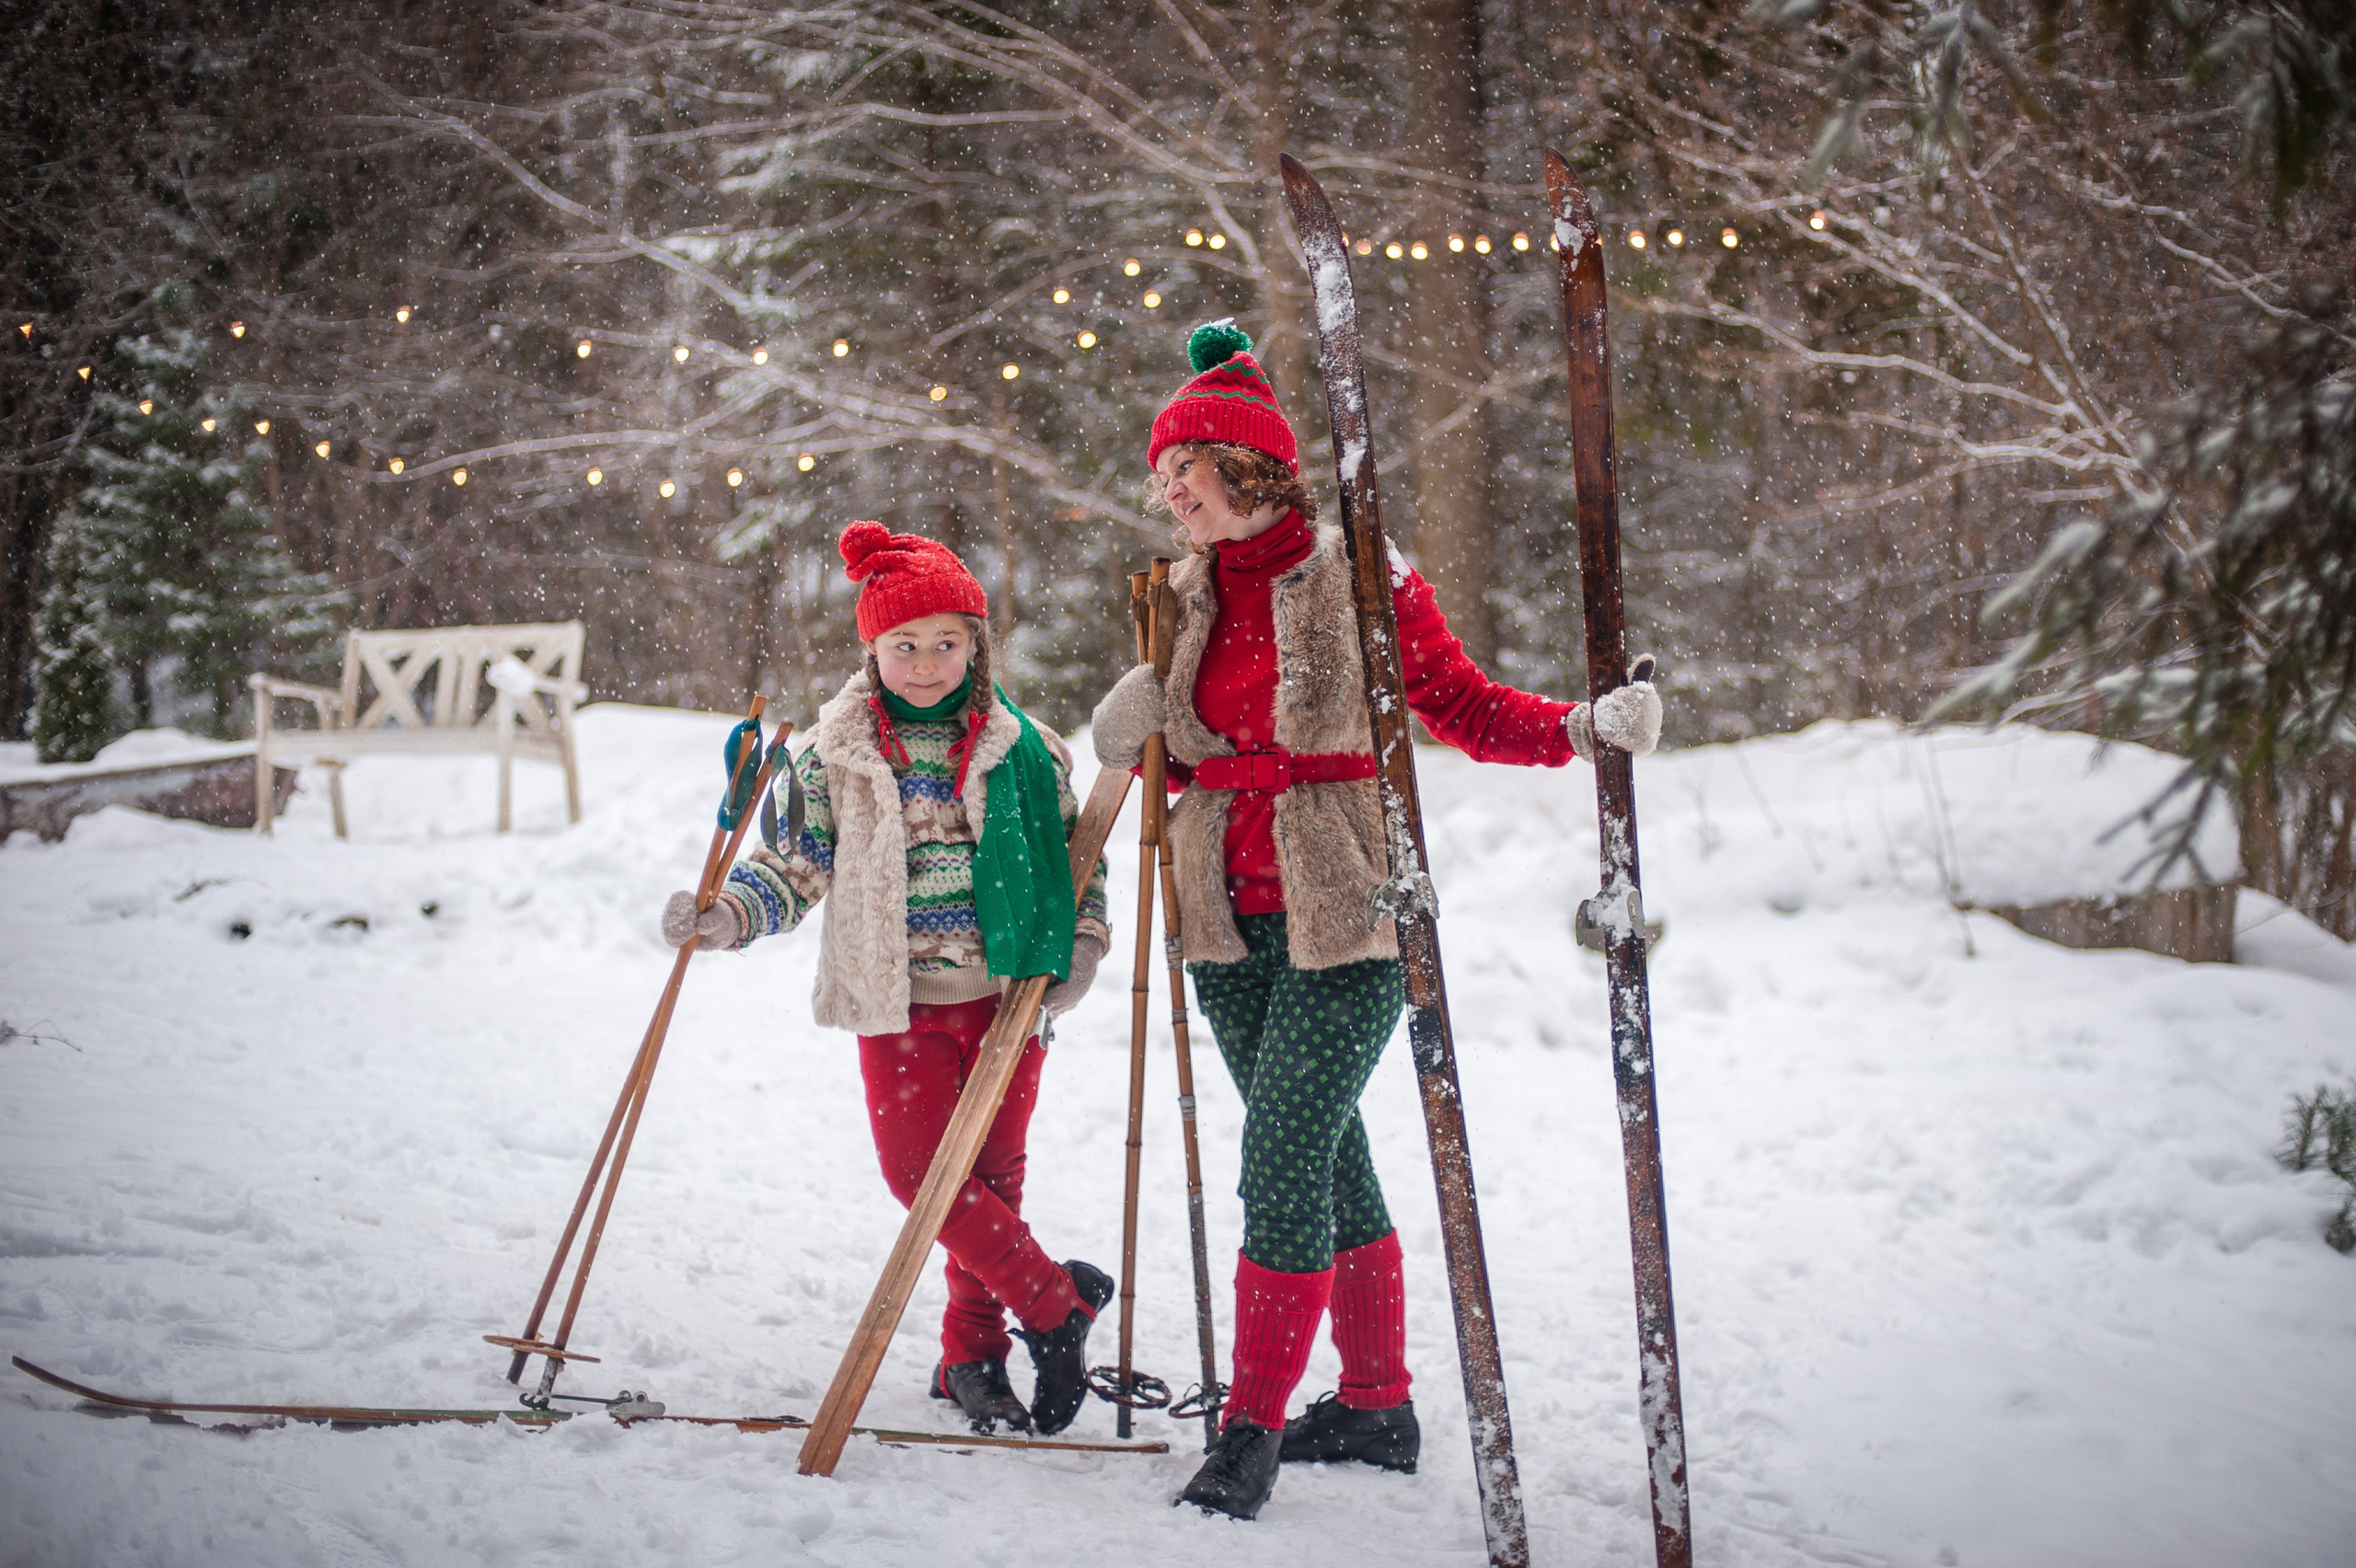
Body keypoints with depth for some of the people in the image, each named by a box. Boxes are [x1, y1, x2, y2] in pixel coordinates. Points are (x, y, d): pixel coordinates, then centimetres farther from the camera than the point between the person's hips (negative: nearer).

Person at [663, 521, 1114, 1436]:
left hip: (1006, 992, 0)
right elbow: (799, 864, 6)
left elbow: (1075, 852, 14)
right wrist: (727, 914, -10)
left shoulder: (1024, 748, 3)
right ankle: (1059, 1300, 7)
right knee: (919, 1168, -7)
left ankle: (973, 1352, 19)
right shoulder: (837, 754, 2)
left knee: (990, 1171, 5)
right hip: (897, 998, 0)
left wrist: (1082, 943, 2)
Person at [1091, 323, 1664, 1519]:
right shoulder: (1188, 597, 9)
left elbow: (1462, 708, -4)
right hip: (1230, 927, 6)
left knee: (1280, 1160, -11)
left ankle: (1253, 1424, -1)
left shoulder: (1360, 580, -8)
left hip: (1343, 924, -6)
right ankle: (1376, 1407, 24)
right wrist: (1140, 744, -2)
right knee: (1325, 1159, 13)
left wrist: (1584, 727, -18)